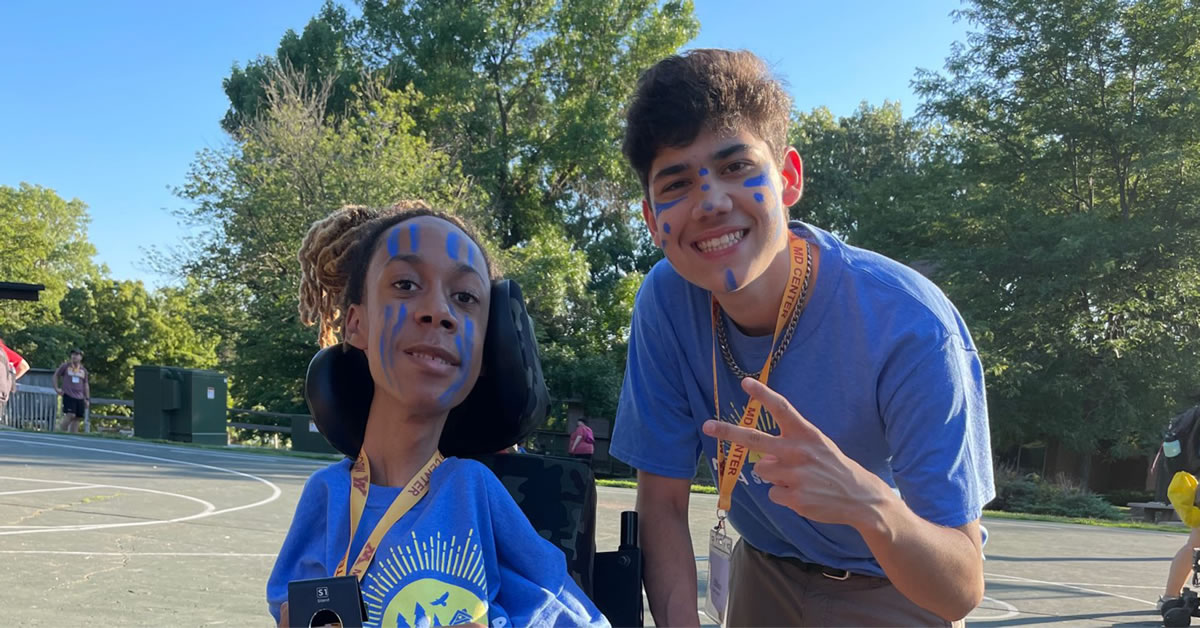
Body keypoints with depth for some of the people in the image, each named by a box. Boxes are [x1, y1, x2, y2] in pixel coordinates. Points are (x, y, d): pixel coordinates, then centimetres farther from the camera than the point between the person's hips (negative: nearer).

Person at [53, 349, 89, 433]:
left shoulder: (83, 370, 12)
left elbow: (86, 384, 18)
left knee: (77, 417, 1)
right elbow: (56, 375, 11)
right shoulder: (65, 366, 2)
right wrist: (56, 388, 0)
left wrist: (87, 399, 13)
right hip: (68, 395, -4)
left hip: (80, 398, 4)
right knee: (70, 415, -17)